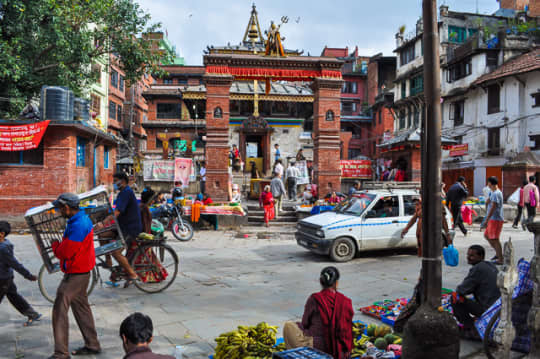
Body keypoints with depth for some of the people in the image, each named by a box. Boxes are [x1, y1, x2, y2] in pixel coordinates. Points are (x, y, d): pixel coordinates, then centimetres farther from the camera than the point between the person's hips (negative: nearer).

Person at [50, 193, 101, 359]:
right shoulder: (82, 219, 9)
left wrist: (55, 246, -5)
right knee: (81, 307, 18)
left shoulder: (78, 225, -24)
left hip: (75, 275, -10)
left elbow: (65, 252, -24)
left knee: (59, 310, -3)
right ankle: (92, 345, 28)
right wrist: (59, 247, 1)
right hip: (80, 272, 10)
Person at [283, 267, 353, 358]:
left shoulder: (314, 299, -13)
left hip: (317, 347, -5)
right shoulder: (346, 301, -4)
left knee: (288, 325, 14)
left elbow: (305, 324, -1)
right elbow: (348, 326, 4)